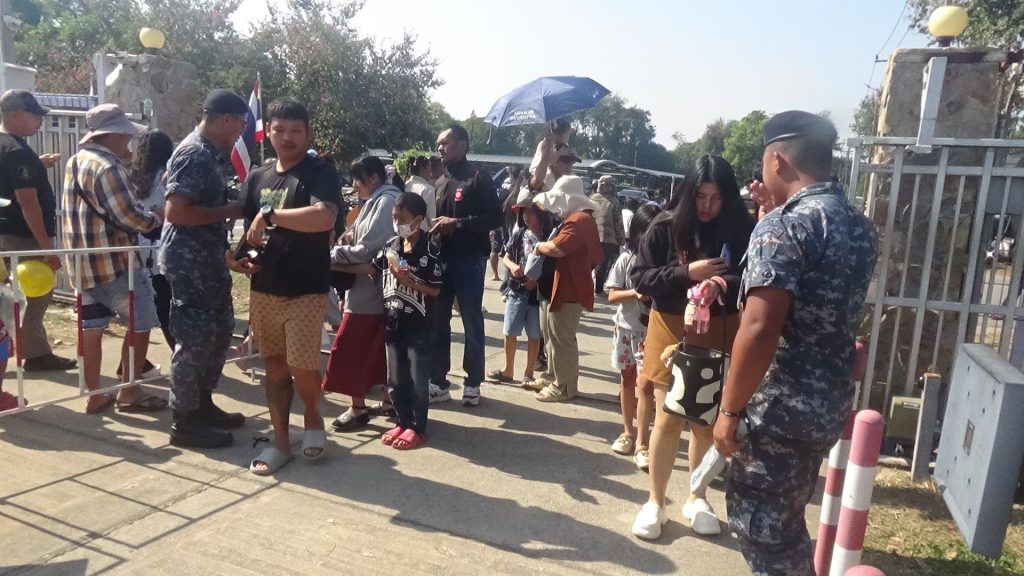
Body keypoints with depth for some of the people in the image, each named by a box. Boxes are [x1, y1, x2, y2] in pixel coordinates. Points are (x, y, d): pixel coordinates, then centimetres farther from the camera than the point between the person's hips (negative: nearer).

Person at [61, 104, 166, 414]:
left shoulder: (75, 162, 13)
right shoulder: (107, 167, -18)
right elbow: (129, 217, -22)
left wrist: (124, 161, 13)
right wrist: (156, 218, -3)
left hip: (82, 261, 9)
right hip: (112, 261, -9)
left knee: (92, 327, 12)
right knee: (140, 324, 1)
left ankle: (95, 396, 20)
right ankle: (129, 392, 8)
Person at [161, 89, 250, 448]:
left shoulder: (213, 153, 12)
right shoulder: (193, 153, -18)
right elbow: (176, 211, -26)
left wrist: (232, 209, 6)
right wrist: (229, 211, -18)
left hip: (210, 257, 10)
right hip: (189, 259, -10)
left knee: (220, 330, 17)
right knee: (196, 338, -3)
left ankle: (203, 404, 30)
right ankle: (184, 422, 9)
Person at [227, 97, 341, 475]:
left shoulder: (320, 173, -8)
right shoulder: (258, 177, 11)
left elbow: (324, 218, -27)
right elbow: (247, 227, 19)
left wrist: (271, 213, -21)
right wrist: (238, 255, -1)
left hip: (306, 290, -5)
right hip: (263, 289, 6)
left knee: (302, 367, -5)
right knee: (275, 365, 11)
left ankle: (313, 418, 25)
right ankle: (280, 441, 22)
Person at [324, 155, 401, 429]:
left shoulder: (386, 202, -16)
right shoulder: (377, 200, 14)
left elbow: (368, 250, -20)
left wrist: (334, 254, -9)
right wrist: (351, 237, 0)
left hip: (370, 289, -10)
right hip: (373, 288, 10)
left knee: (352, 349, -1)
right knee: (377, 348, 16)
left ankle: (358, 408, 9)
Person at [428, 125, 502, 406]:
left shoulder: (478, 178, -4)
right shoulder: (439, 182, 16)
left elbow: (495, 218, -12)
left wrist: (457, 223, -17)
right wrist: (433, 226, 3)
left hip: (469, 261, -6)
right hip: (440, 259, 6)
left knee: (472, 324, 4)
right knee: (437, 323, 8)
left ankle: (472, 383, 14)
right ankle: (438, 382, 18)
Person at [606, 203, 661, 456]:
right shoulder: (627, 258, -4)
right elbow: (612, 295, -4)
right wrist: (635, 293, -20)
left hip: (653, 330, -2)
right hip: (627, 328, 2)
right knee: (627, 379, 13)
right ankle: (628, 431, 28)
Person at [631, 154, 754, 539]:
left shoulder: (742, 231, -4)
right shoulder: (666, 227, -6)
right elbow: (640, 277, -7)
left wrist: (724, 286, -25)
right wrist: (686, 272, -19)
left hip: (718, 336, 1)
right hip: (672, 331, -1)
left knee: (706, 421, 12)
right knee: (668, 419, 4)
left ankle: (697, 500, 31)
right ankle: (655, 502, 20)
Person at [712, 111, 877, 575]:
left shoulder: (783, 227, -18)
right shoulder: (860, 227, 8)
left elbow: (760, 330, -26)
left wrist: (730, 410, -17)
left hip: (781, 408, -9)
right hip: (831, 403, 9)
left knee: (761, 524, 7)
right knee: (785, 519, 25)